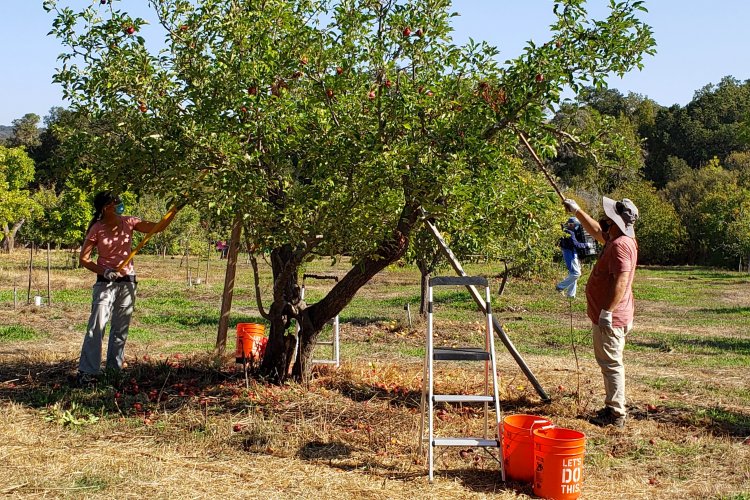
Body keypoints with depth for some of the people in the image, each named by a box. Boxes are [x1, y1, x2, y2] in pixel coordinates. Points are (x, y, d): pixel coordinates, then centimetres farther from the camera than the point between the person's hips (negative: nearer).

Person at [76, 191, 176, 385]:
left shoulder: (128, 222, 1)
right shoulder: (97, 229, -9)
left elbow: (157, 227, -2)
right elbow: (83, 259, -7)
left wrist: (174, 211, -13)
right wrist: (104, 271, -20)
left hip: (127, 282, 4)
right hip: (106, 283, -4)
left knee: (121, 329, 8)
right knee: (97, 327, -10)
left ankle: (114, 369, 16)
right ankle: (87, 372, -7)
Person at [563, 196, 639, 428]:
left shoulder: (620, 244, -21)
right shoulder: (615, 239, 11)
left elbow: (621, 281, -29)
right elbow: (596, 231, 32)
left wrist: (607, 311, -29)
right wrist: (577, 211, 34)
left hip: (610, 319, -11)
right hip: (606, 316, 11)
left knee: (611, 364, -5)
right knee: (609, 363, 18)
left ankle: (616, 414, 1)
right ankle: (613, 407, 28)